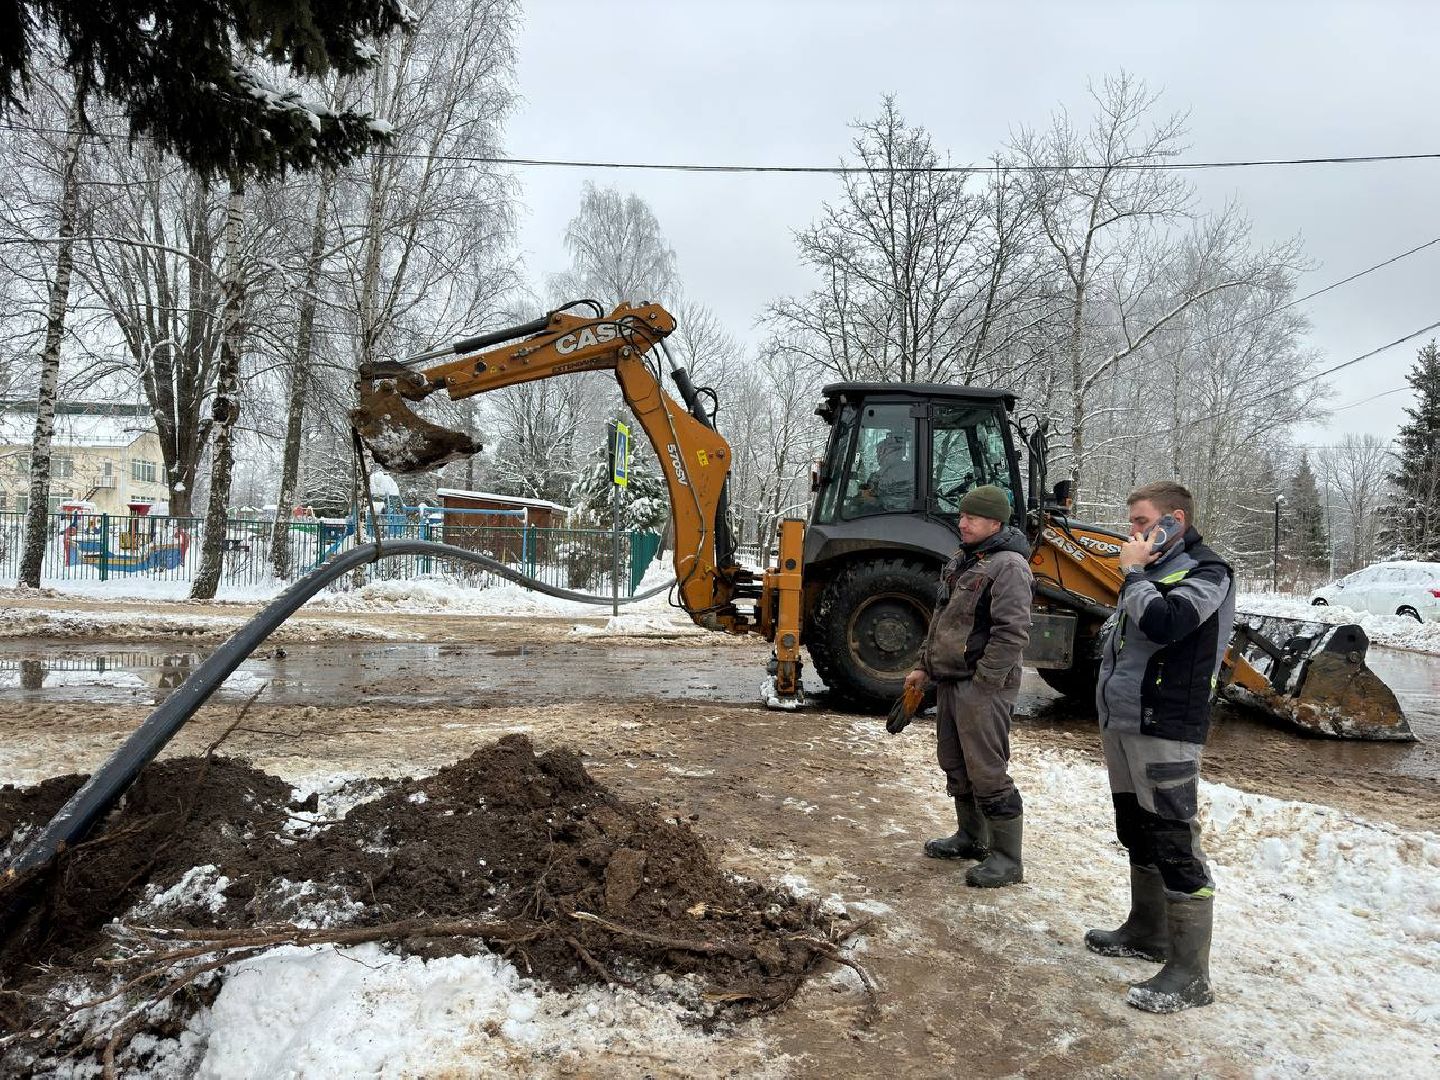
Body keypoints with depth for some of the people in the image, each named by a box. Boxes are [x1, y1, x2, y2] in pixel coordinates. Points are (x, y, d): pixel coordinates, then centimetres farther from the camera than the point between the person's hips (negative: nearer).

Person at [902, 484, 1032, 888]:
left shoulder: (1008, 566, -15)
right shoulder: (961, 561, 15)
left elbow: (1012, 633, -21)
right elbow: (940, 619, 22)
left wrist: (983, 682, -20)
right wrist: (925, 666, 18)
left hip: (983, 687, -10)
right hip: (950, 681, 10)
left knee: (987, 772, -4)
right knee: (955, 764, 18)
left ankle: (1007, 858, 8)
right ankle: (971, 837, 34)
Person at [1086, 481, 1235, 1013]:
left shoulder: (1206, 571, -10)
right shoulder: (1152, 568, 14)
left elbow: (1162, 624, -28)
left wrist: (1134, 571, -14)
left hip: (1165, 731, -9)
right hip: (1122, 724, 9)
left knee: (1174, 847, -5)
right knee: (1137, 834, 20)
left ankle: (1189, 974, 3)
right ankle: (1147, 931, 36)